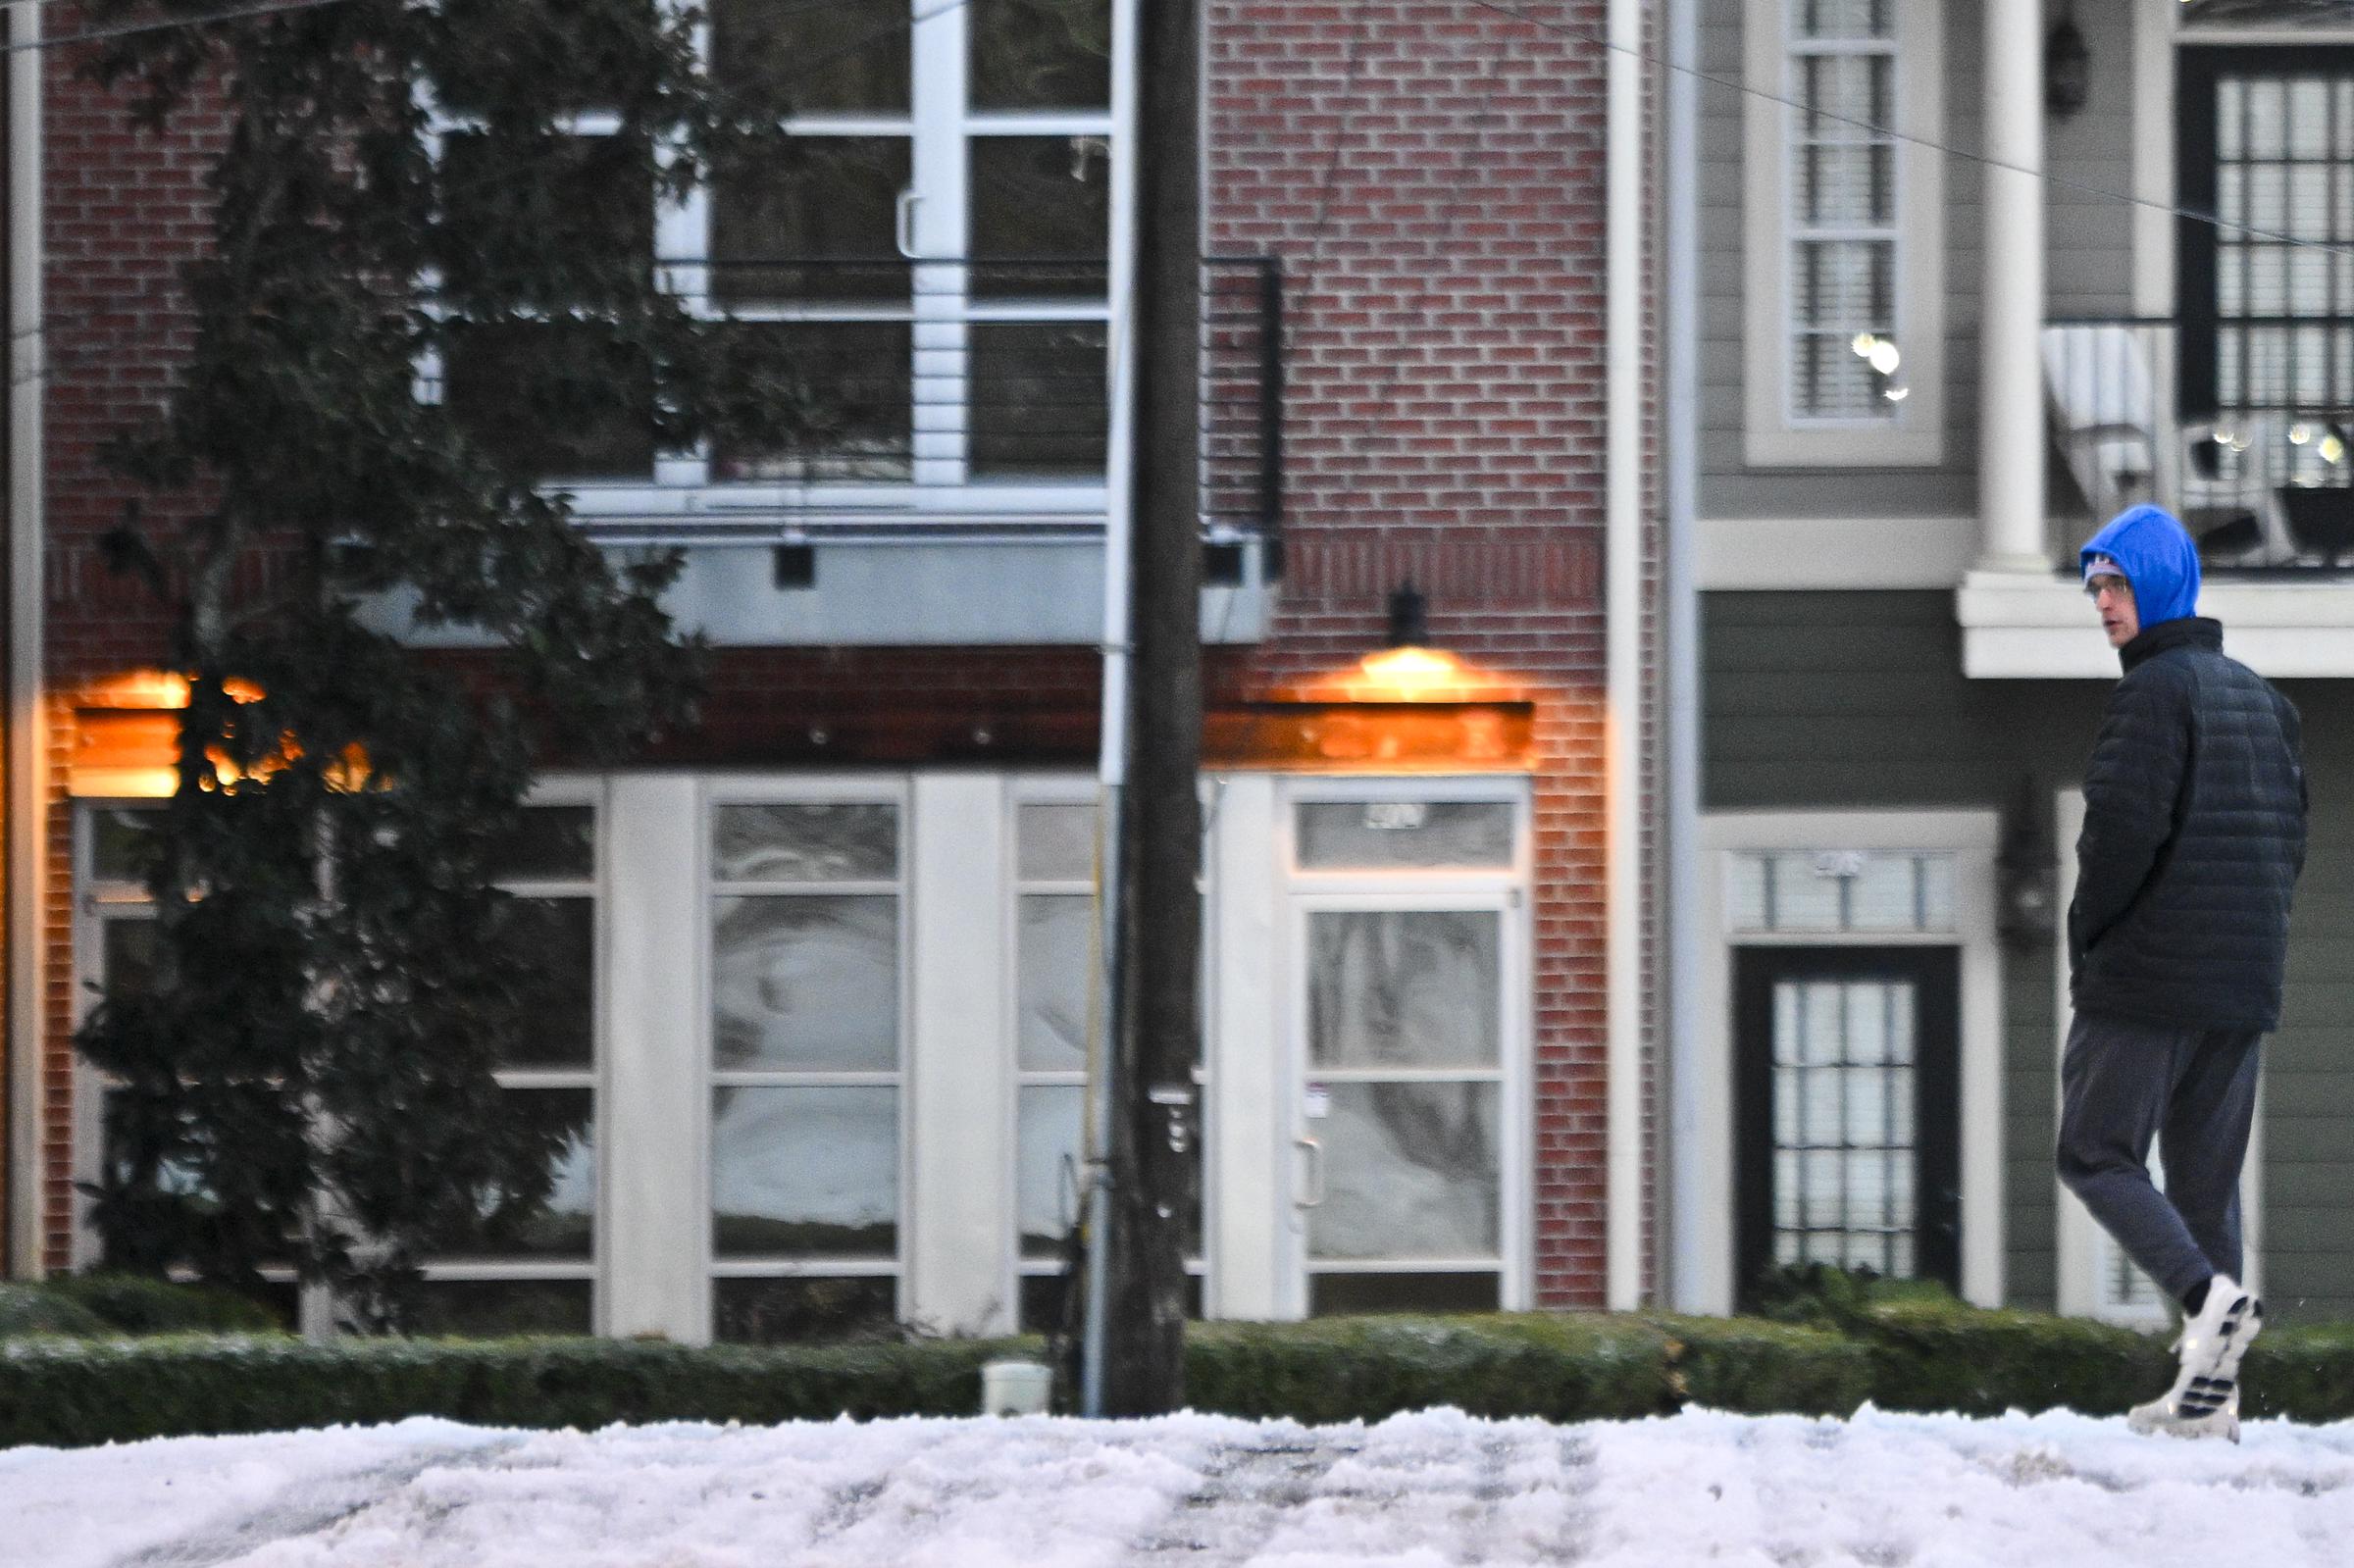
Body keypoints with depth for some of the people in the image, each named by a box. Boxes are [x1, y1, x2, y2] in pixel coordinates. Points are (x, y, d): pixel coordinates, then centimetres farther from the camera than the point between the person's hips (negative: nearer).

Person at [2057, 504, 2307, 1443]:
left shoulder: (2157, 690, -11)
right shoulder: (2259, 696, 16)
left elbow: (2124, 828, -20)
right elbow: (2290, 835, 17)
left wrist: (2086, 931, -6)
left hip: (2148, 977, -8)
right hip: (2242, 984, 8)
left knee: (2096, 1155, 0)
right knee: (2206, 1175, 9)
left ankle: (2206, 1295, -22)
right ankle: (2210, 1393, 4)